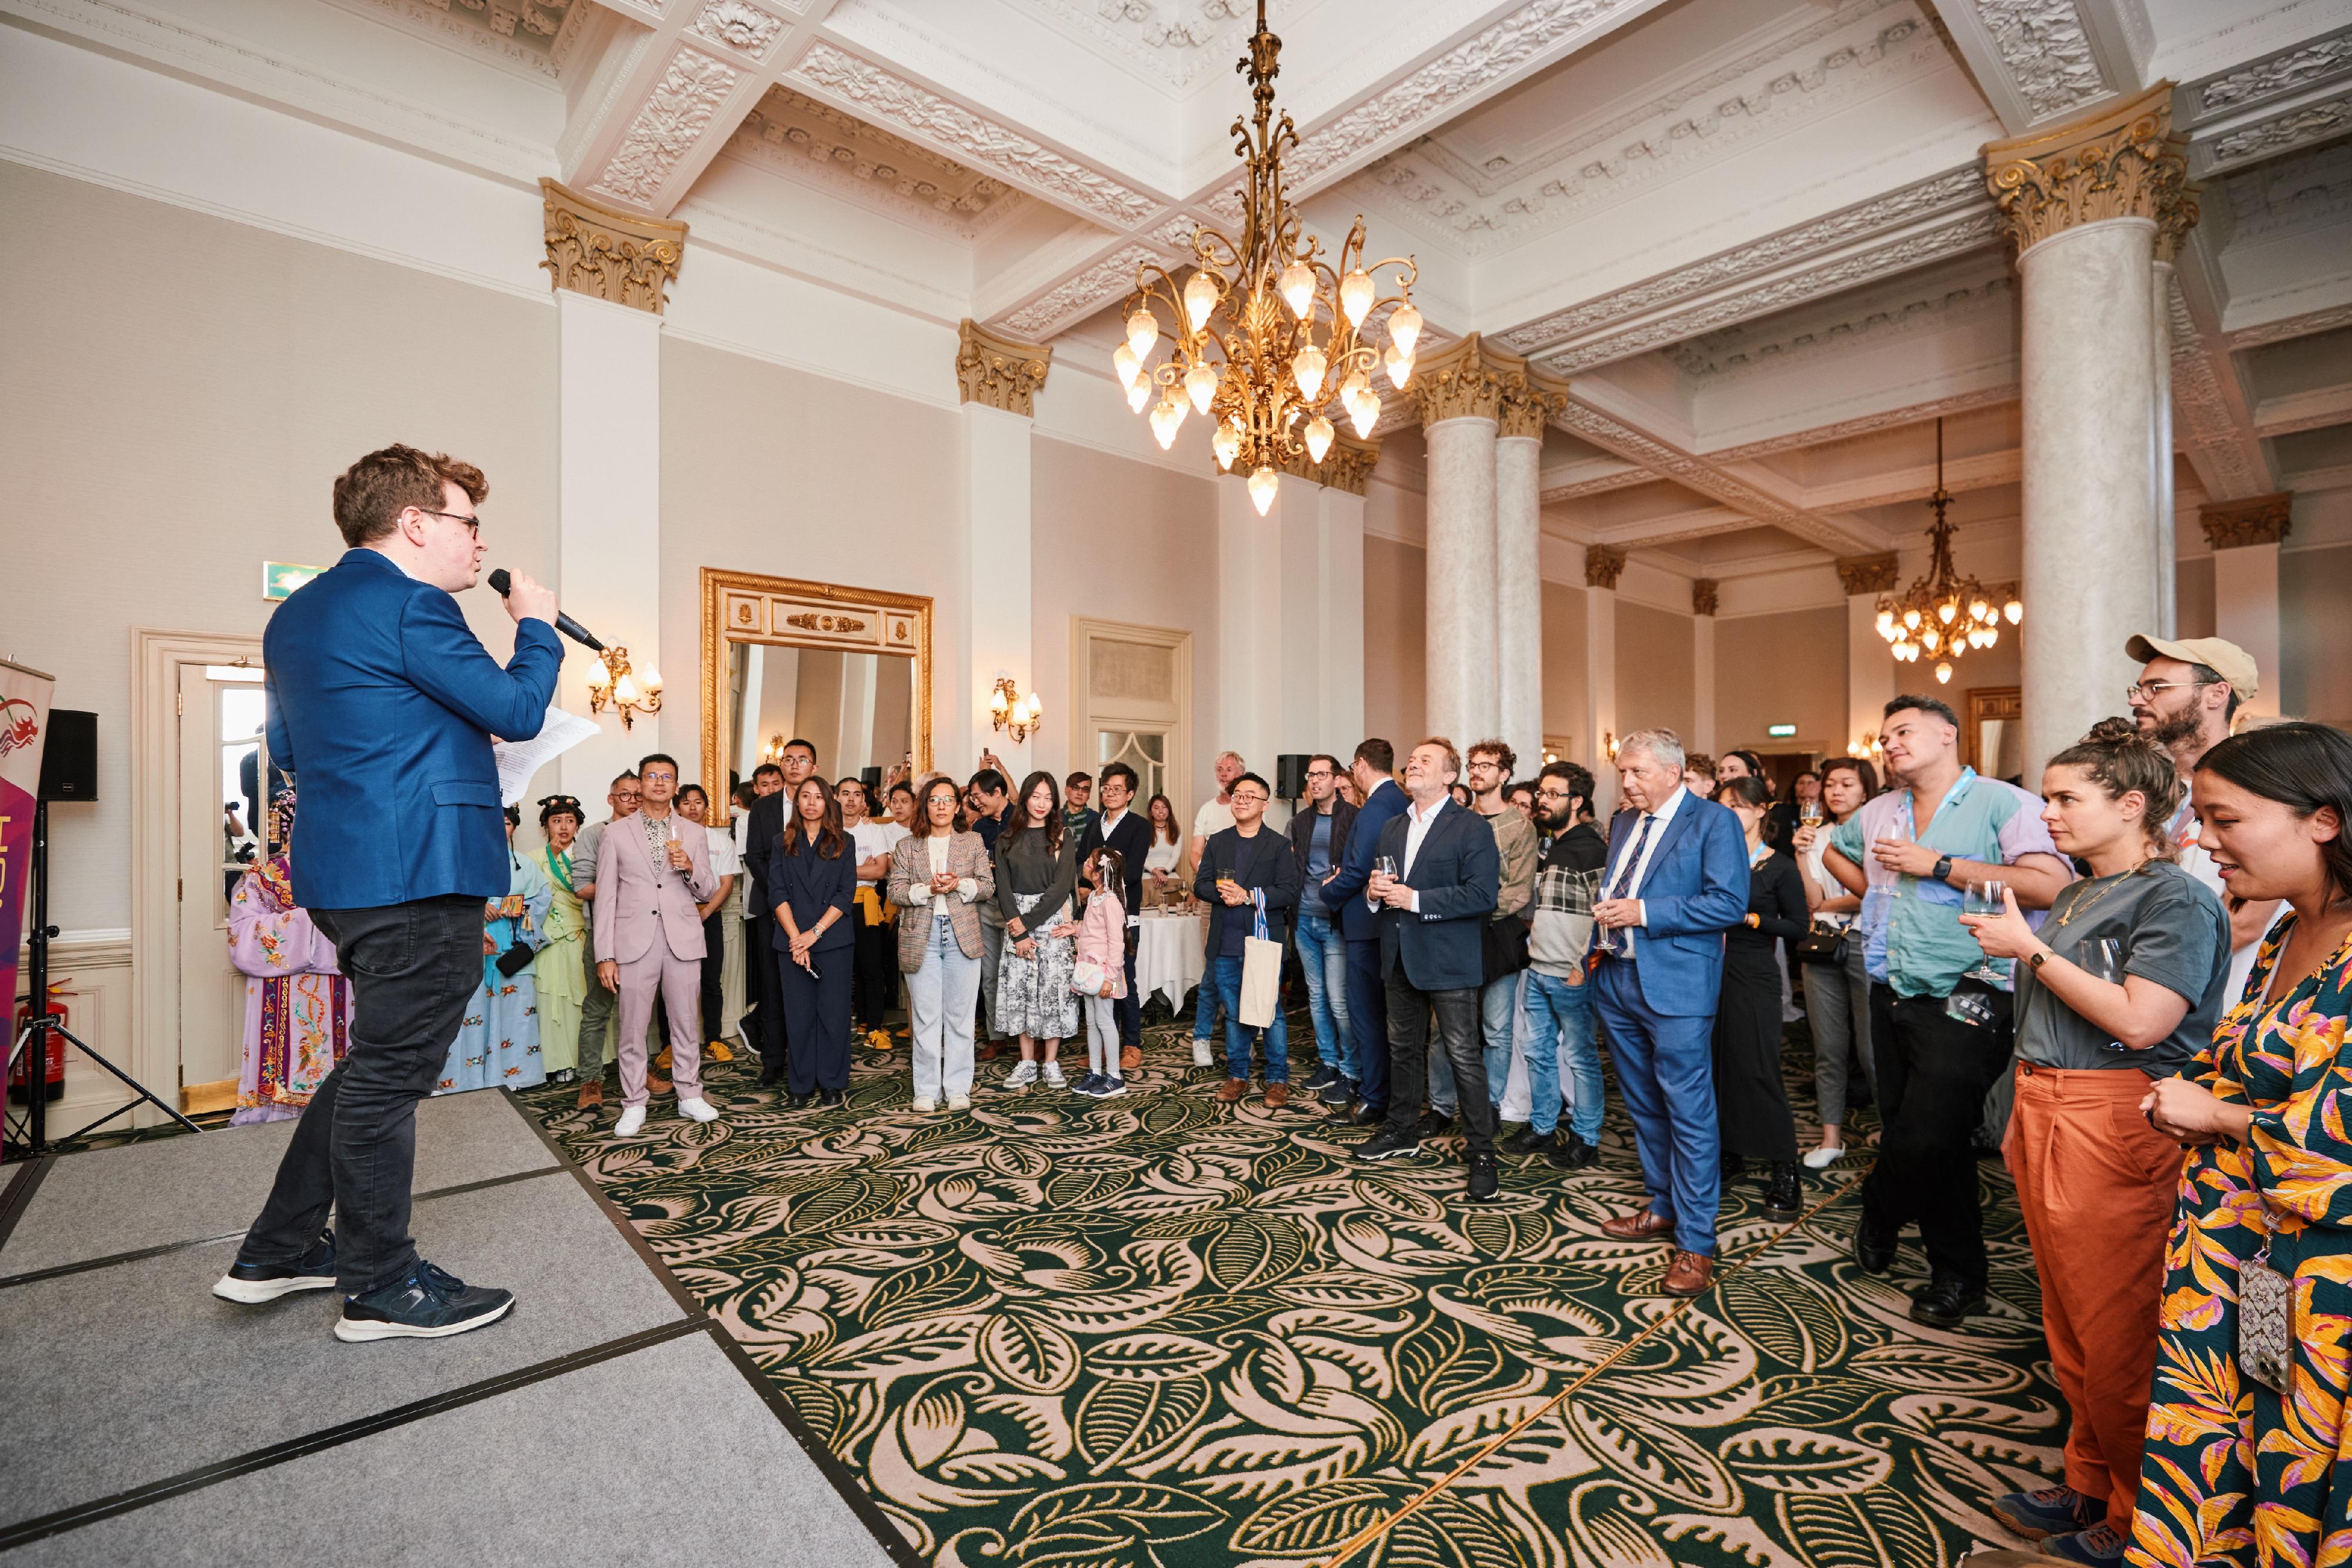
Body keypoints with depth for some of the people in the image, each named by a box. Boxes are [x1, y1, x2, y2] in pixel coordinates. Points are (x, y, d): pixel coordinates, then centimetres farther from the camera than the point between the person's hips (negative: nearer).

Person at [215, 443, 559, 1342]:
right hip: (418, 874, -10)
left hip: (342, 873, 10)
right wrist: (537, 627, 0)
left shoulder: (297, 614, 18)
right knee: (388, 1076, 1)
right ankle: (383, 1289, 15)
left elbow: (288, 750, 22)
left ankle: (278, 1253, 31)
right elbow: (517, 711, -14)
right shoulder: (409, 605, -14)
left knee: (378, 1063, 22)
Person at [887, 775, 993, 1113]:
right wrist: (929, 889, -14)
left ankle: (958, 1088, 13)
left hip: (963, 936, 0)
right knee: (925, 1017, 3)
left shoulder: (973, 842, 10)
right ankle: (926, 1089, 13)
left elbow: (988, 887, 5)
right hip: (921, 937, 0)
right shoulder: (906, 846, 9)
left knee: (960, 1015, 4)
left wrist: (960, 884, -13)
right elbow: (896, 892, 2)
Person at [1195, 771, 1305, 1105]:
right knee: (1233, 1014, 13)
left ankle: (1278, 1079, 15)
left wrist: (1249, 896, -18)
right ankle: (1237, 1076, 24)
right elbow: (1201, 886, 7)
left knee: (1271, 1013, 2)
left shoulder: (1280, 846, -1)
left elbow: (1289, 892, -10)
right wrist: (1223, 893, -13)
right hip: (1226, 945, 4)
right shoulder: (1217, 842, 12)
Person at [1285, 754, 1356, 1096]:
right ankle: (1328, 1063, 24)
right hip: (1305, 918, 6)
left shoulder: (1354, 818, -5)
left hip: (1335, 921, -6)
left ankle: (1351, 1070, 10)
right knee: (1316, 996, 13)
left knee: (1339, 1000, -5)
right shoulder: (1300, 821, 12)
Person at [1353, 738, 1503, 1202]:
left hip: (1448, 960, -7)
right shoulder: (1392, 828, 13)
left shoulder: (1472, 827, -10)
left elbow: (1482, 895, -19)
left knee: (1464, 1056, -1)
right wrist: (1376, 890, -3)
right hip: (1401, 957, 7)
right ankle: (1400, 1130, 34)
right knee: (1402, 1049, 18)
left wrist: (1415, 900, -22)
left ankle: (1482, 1151, 12)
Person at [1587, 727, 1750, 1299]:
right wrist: (1605, 915, 6)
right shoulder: (1623, 822, 15)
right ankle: (1663, 1209, 34)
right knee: (1644, 1108, 18)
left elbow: (1730, 903, -16)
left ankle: (1695, 1243, 9)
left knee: (1689, 1115, -2)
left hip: (1676, 988, -7)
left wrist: (1644, 913, -20)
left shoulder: (1714, 821, -7)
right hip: (1618, 980, 7)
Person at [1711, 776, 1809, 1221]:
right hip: (1712, 969, 4)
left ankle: (1785, 1174, 6)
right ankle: (1729, 1151, 24)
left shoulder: (1780, 868, -3)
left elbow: (1797, 927, -4)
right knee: (1718, 1064, 9)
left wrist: (1749, 919, -15)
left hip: (1753, 975, -4)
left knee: (1758, 1070, -4)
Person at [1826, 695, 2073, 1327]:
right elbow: (1834, 851, 33)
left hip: (1963, 1003, -7)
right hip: (1894, 998, 7)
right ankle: (1955, 1272, 30)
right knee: (1919, 1137, 14)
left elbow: (2050, 886, -22)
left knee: (1925, 1138, -8)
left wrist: (1938, 866, -19)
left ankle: (1878, 1221, 21)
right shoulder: (1879, 812, 12)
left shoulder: (2003, 803, -8)